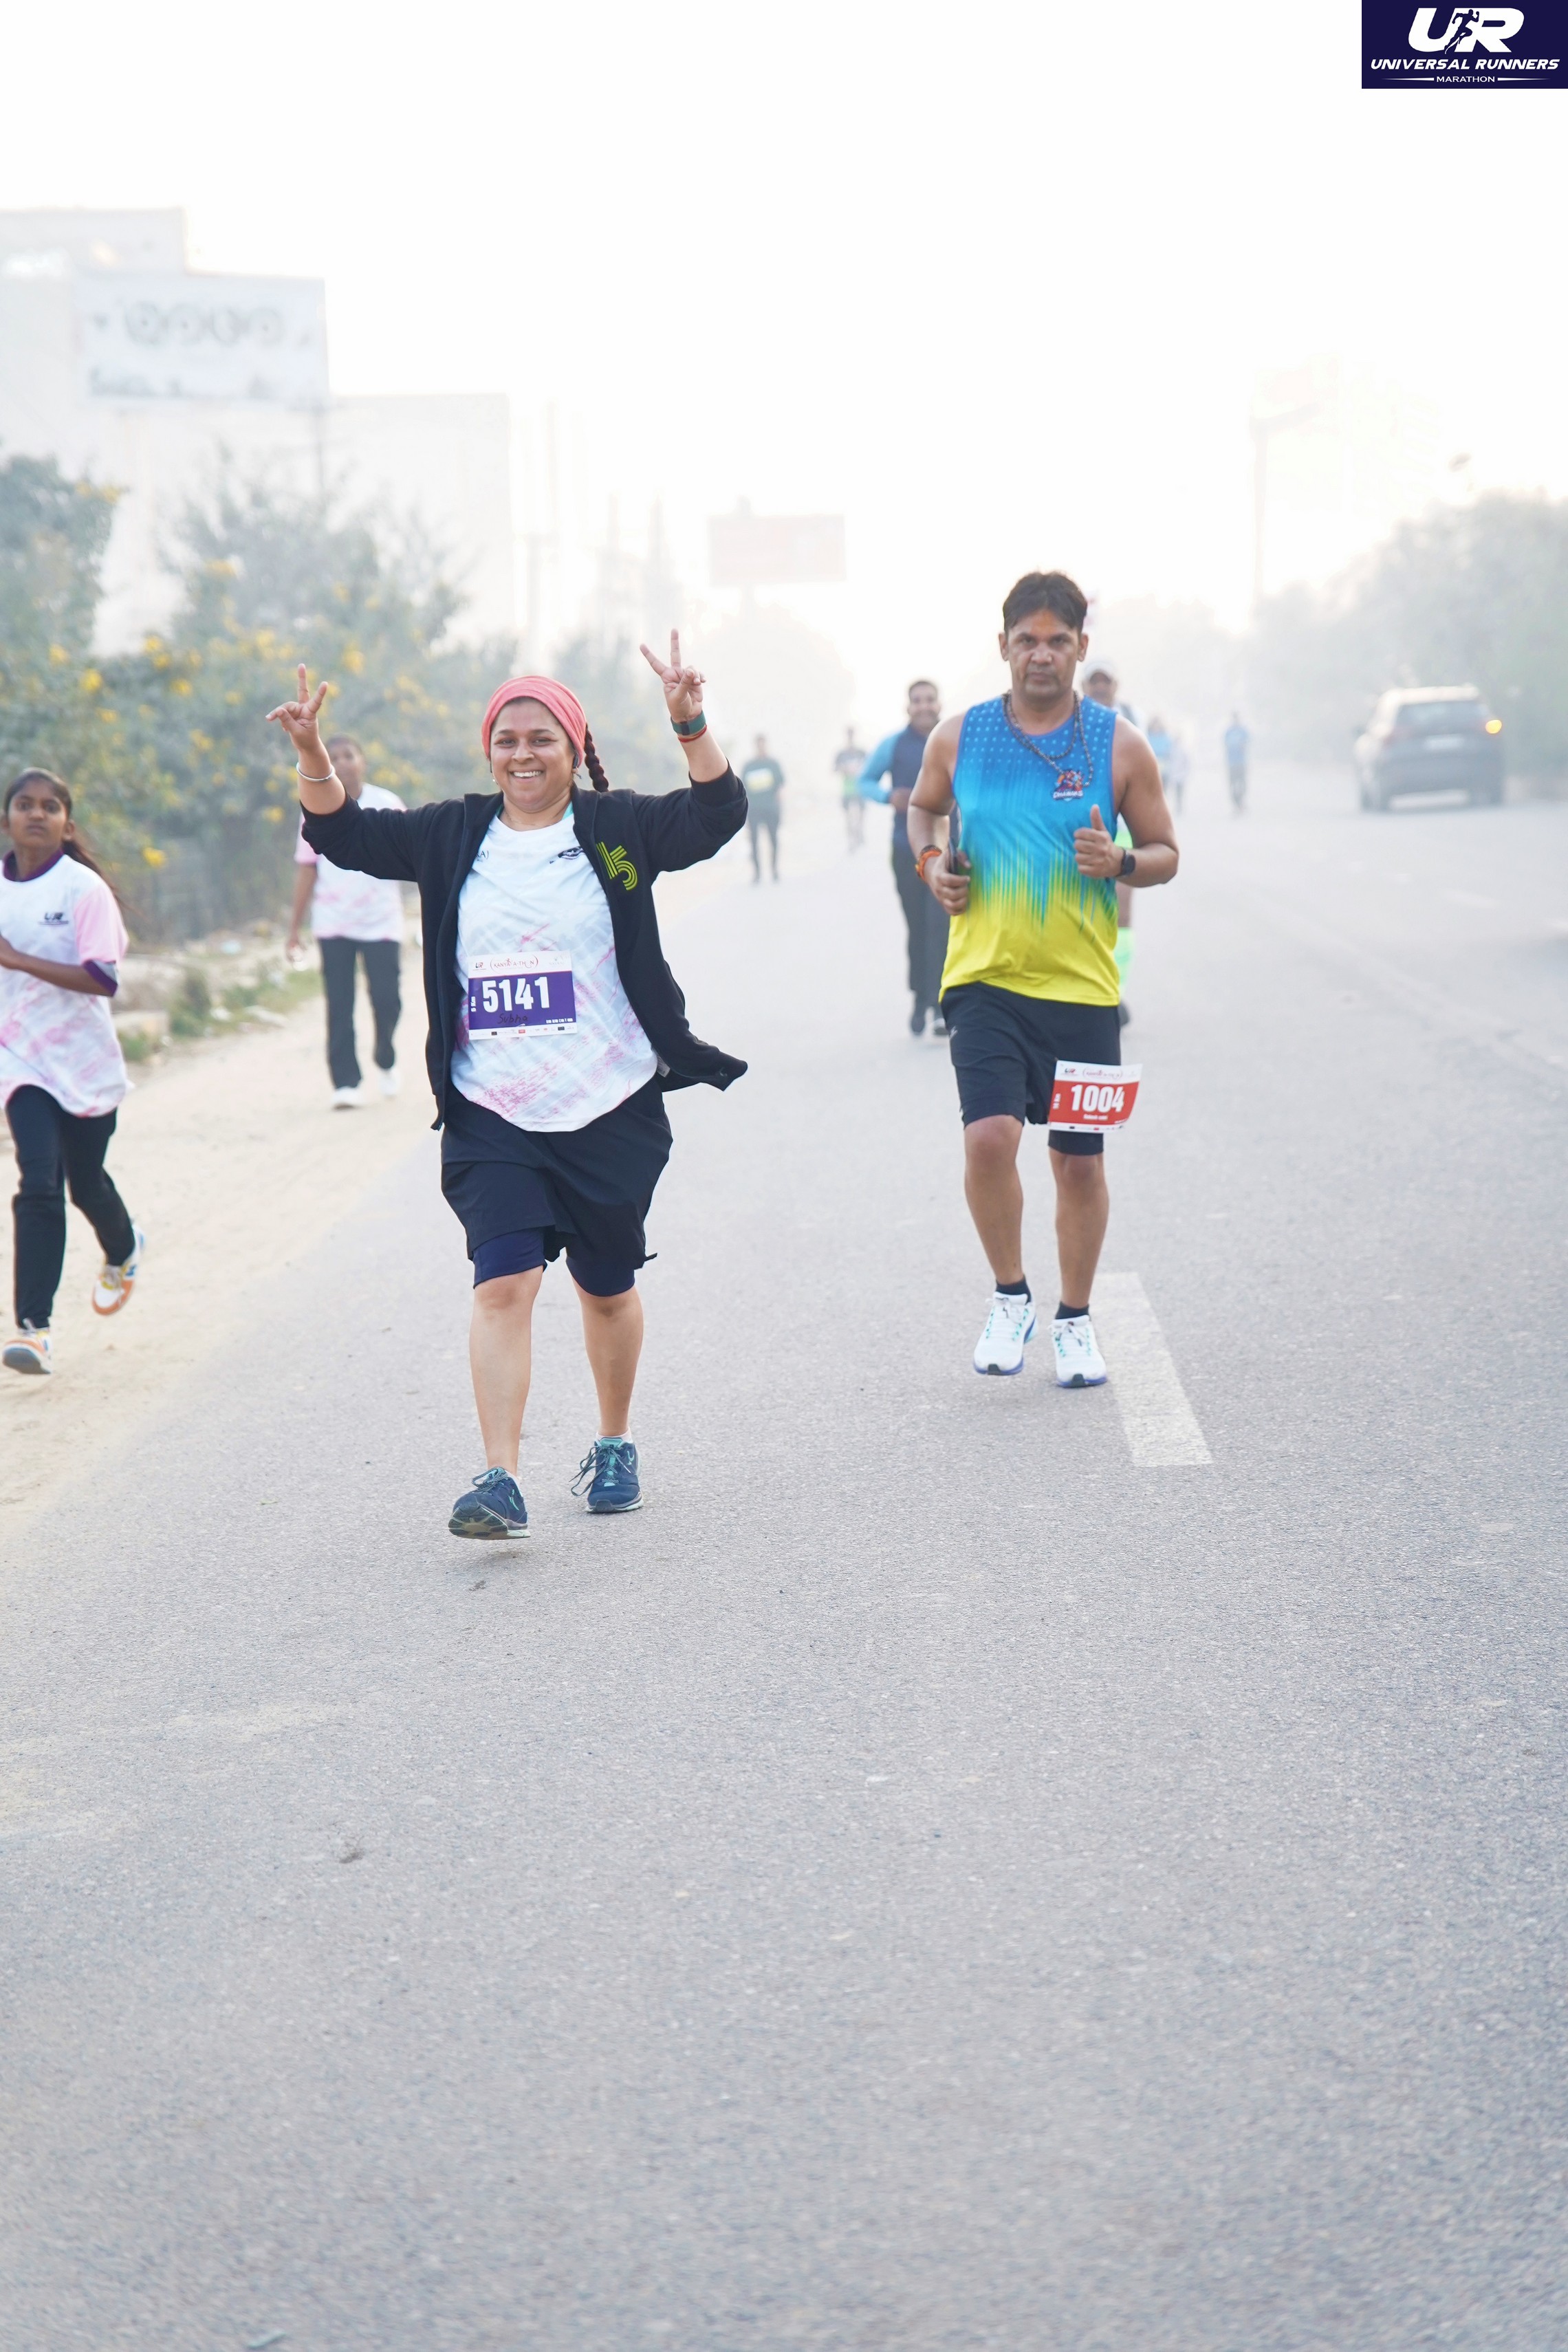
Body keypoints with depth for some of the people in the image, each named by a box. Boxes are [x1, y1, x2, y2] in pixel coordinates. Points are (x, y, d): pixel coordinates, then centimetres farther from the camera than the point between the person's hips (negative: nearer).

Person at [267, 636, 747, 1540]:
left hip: (611, 1111, -1)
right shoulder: (454, 837, 8)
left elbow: (717, 817, -12)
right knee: (504, 1284, -14)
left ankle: (616, 1446, 35)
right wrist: (311, 750, -9)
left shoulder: (616, 829, 0)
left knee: (608, 1289, 13)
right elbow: (343, 832, 8)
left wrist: (692, 726, -27)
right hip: (491, 1117, 1)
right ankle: (501, 1481, -17)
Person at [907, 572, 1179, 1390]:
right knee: (989, 1136, -18)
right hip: (984, 978, 0)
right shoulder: (959, 738, 3)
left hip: (1083, 985, 0)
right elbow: (922, 807, 23)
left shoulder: (1119, 745, 0)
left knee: (1080, 1162, 7)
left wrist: (1120, 863, -15)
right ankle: (1010, 1297, 5)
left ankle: (1074, 1320, 26)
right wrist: (929, 861, 2)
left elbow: (1165, 854, 7)